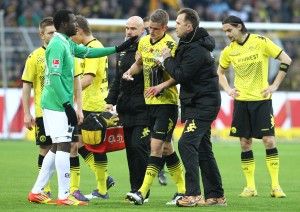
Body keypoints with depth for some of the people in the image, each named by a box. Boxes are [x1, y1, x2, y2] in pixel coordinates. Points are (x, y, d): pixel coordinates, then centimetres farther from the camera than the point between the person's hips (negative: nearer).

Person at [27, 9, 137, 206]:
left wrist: (118, 49, 26)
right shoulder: (57, 45, -15)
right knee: (63, 146, -10)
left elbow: (89, 52, 27)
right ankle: (64, 196, -10)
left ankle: (37, 192, 16)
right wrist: (67, 105, -22)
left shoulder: (68, 44, 15)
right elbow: (55, 77, -21)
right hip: (57, 105, -10)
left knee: (56, 148, 13)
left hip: (60, 105, 10)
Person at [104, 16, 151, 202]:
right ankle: (135, 189, 12)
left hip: (143, 108, -7)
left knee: (139, 147, -10)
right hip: (125, 109, 7)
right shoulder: (123, 51, 17)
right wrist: (111, 101, 16)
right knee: (130, 148, 7)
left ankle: (142, 190, -4)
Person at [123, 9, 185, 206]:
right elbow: (139, 63, 23)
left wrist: (161, 86, -26)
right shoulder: (144, 42, 7)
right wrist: (130, 72, 3)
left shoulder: (170, 45, -14)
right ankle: (183, 190, 20)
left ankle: (143, 192, -16)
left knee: (156, 146, -11)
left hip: (167, 103, -8)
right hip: (150, 102, 8)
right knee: (166, 147, 12)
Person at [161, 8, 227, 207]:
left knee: (186, 143, -18)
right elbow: (181, 74, 17)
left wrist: (168, 59, -7)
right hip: (197, 103, 11)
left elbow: (181, 76, -21)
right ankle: (216, 196, 18)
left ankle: (194, 195, -21)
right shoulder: (188, 44, 12)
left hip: (203, 105, -11)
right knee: (203, 149, 13)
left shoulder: (196, 50, -21)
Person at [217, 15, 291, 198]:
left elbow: (286, 60, -5)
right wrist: (228, 89, 5)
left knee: (269, 140, -9)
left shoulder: (260, 42, -8)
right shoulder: (229, 51, 3)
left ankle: (276, 186, -3)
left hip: (262, 99, -3)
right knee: (245, 143, 1)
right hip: (241, 101, 3)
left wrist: (275, 85, -7)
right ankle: (250, 187, 8)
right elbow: (220, 72, 21)